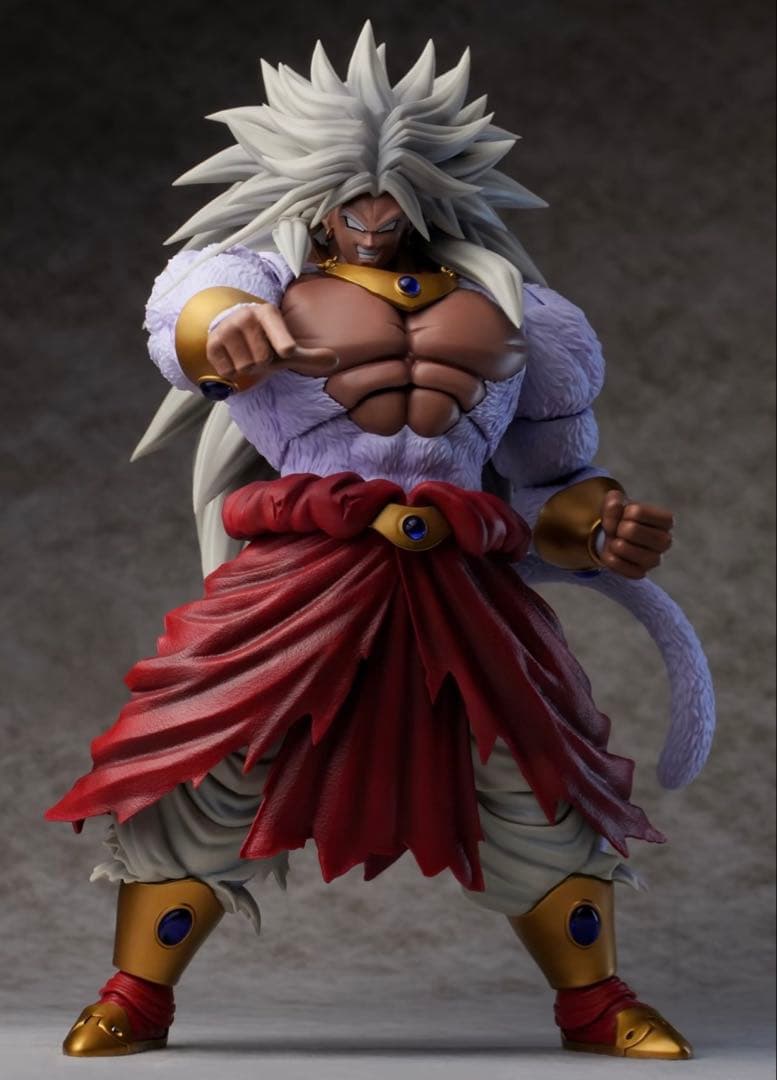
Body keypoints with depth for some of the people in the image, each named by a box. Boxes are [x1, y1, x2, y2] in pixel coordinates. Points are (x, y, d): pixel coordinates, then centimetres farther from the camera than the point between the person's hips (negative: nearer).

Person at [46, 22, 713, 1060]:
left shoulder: (502, 307, 19)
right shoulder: (270, 277, 10)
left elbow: (543, 480, 23)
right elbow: (185, 307, -15)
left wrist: (605, 528, 3)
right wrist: (226, 322, -40)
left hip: (463, 584, 3)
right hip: (302, 576, -2)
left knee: (540, 778, 4)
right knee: (207, 768, -7)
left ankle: (598, 1004, 20)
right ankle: (133, 1001, 7)